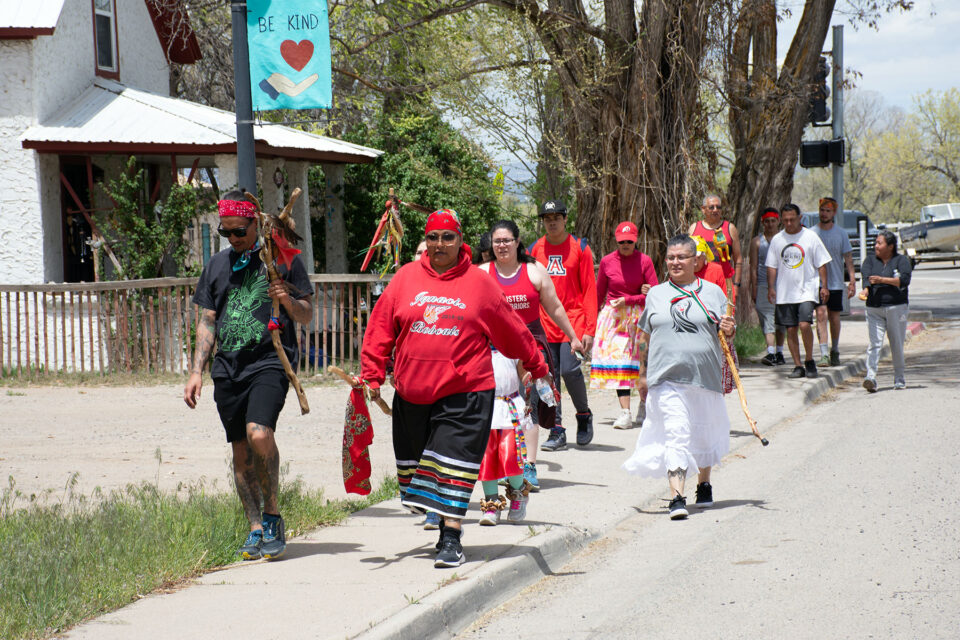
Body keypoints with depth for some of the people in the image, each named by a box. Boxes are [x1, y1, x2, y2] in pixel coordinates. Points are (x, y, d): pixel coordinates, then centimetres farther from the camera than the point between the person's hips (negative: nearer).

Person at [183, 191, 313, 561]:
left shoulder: (283, 260, 4)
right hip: (227, 367, 5)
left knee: (259, 434, -25)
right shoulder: (217, 266, 16)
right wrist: (196, 372, 10)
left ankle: (272, 514, -9)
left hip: (270, 361, -5)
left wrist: (287, 300, -16)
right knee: (241, 450, 4)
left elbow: (307, 317, 6)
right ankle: (257, 530, 11)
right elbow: (207, 322, 18)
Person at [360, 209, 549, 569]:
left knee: (454, 464, -8)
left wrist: (536, 366, 21)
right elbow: (380, 329, 6)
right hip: (412, 392, 3)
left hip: (464, 393, -3)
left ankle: (450, 538, -5)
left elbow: (511, 331, 12)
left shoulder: (479, 284, 2)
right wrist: (372, 375, 0)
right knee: (414, 460, 14)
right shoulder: (406, 278, 5)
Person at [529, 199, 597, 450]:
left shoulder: (580, 248, 1)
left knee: (569, 369, -14)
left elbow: (589, 290, 0)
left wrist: (590, 329, -7)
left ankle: (584, 415, 12)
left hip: (574, 318, -3)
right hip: (545, 323, 3)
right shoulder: (535, 250, 8)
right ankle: (557, 432, 4)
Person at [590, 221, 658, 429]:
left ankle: (644, 405, 20)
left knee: (643, 361, 0)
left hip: (638, 315, -1)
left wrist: (627, 300, -11)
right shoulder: (607, 261, 4)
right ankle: (625, 413, -14)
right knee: (617, 360, -9)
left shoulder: (645, 261, -1)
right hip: (613, 316, 1)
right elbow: (598, 294, 15)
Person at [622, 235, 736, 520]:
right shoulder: (656, 294, 11)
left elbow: (727, 334, 12)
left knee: (704, 435, 14)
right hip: (666, 378, -1)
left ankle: (704, 485, 38)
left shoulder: (712, 292, 8)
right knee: (675, 434, -15)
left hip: (705, 377, 1)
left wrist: (729, 331, -11)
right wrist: (643, 374, 16)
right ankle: (677, 497, -20)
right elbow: (645, 338, 18)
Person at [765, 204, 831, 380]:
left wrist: (824, 286, -2)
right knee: (791, 329, 2)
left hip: (807, 289, -3)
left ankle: (809, 361, 0)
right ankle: (797, 366, 10)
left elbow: (821, 264, 4)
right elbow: (771, 266, 12)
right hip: (784, 292, 3)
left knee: (804, 324, -18)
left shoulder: (810, 237, 1)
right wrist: (771, 287, 3)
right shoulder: (777, 240, 8)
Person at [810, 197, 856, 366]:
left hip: (836, 282, 2)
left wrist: (852, 280, -3)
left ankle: (835, 351, 27)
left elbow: (848, 258, 5)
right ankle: (824, 354, -19)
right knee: (821, 314, -14)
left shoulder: (841, 233, 4)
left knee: (834, 317, 9)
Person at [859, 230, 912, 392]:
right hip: (874, 309, 1)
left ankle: (899, 378, 18)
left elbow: (904, 280, -11)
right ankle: (871, 377, -22)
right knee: (874, 344, -11)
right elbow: (866, 276, -6)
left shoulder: (902, 260, 5)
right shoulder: (870, 260, 12)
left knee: (897, 345, 4)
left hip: (897, 308, -1)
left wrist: (882, 280, -17)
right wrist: (866, 289, -27)